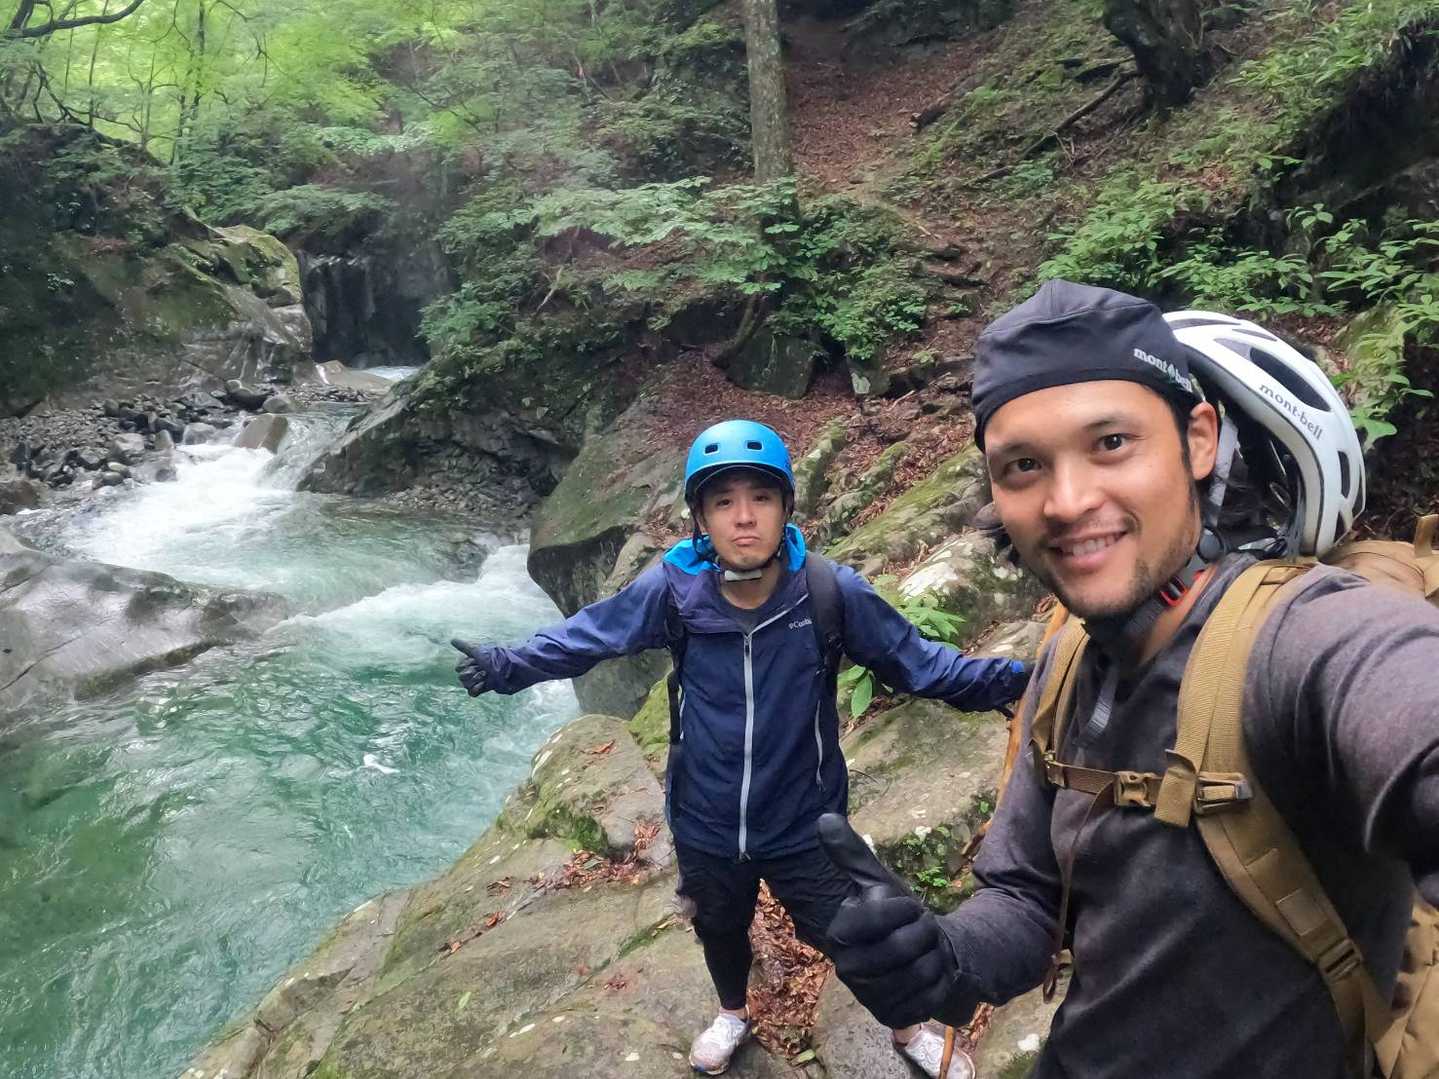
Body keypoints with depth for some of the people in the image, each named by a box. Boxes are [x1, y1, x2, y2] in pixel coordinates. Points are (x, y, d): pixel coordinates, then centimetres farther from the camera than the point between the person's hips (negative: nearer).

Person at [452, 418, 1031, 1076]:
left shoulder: (831, 592, -22)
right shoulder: (672, 589, -20)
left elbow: (917, 662, -12)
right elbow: (583, 637, -5)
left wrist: (1012, 679, -22)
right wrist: (505, 667, -11)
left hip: (805, 823, -2)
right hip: (705, 823, 2)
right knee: (719, 930, 30)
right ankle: (732, 1014, 66)